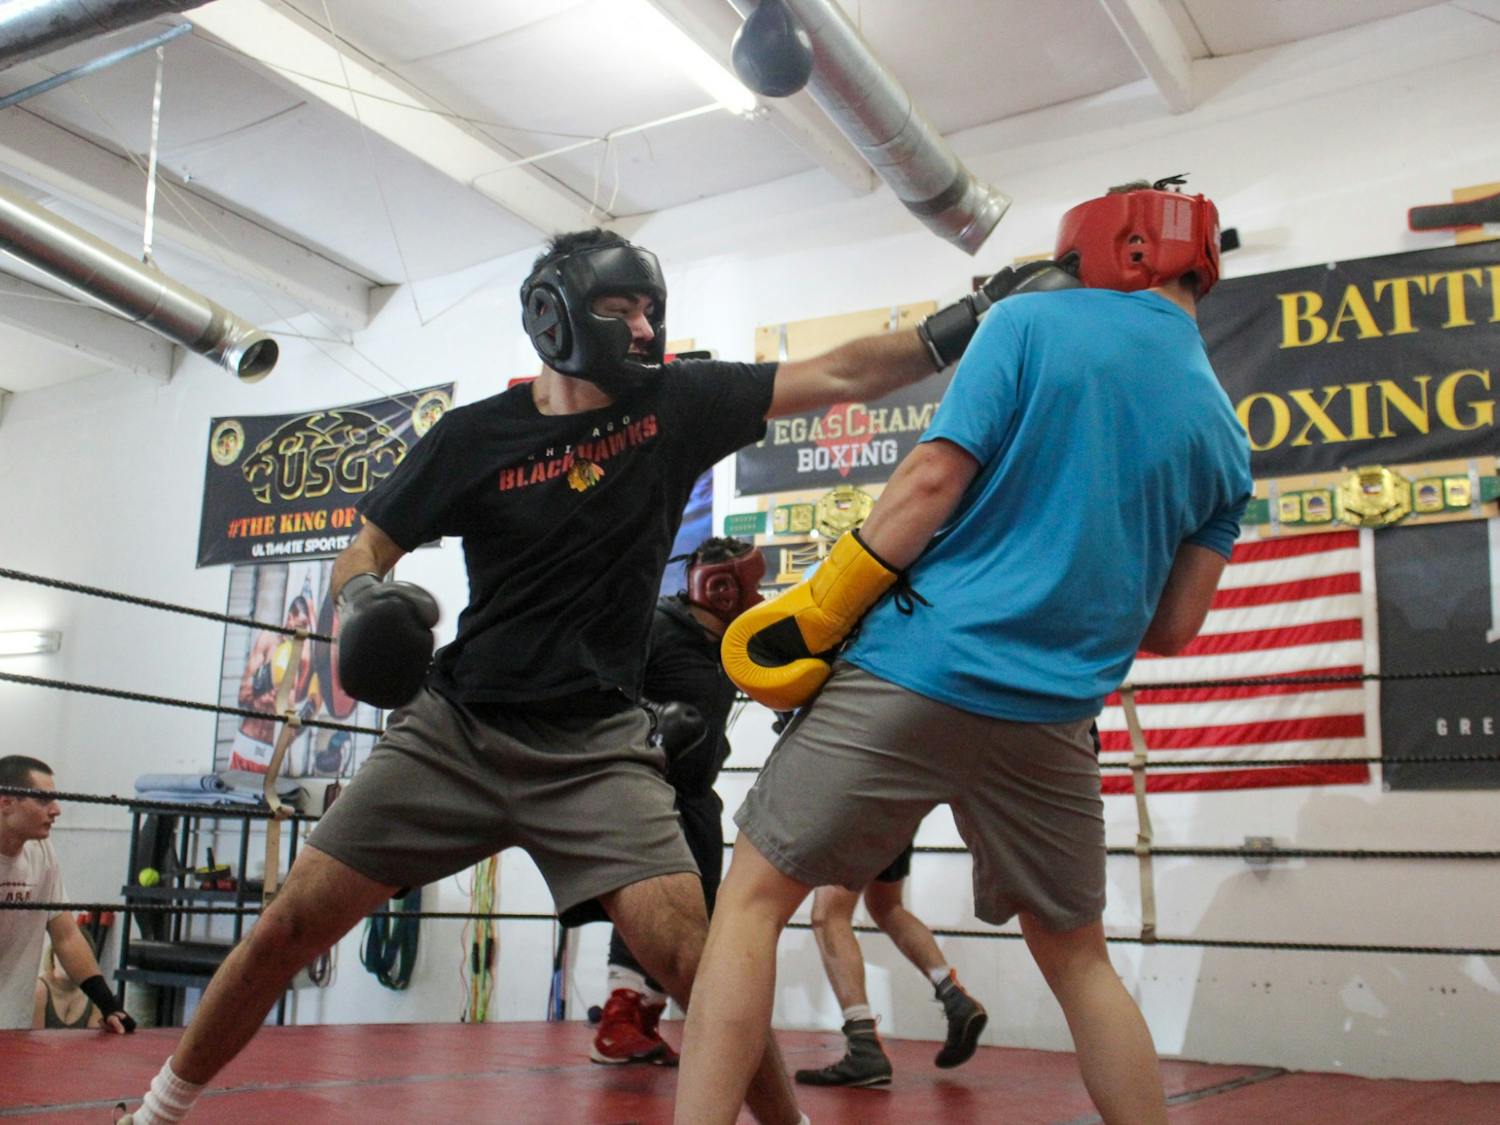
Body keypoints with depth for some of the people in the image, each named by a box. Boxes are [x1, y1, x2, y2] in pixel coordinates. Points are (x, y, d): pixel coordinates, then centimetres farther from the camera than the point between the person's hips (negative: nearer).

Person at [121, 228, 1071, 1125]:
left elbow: (840, 375, -4)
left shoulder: (677, 405, -1)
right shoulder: (476, 437, -3)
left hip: (595, 748, 0)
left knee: (690, 953, -18)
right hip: (453, 730, 1)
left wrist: (961, 327, -13)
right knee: (291, 927, 2)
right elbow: (366, 549, 5)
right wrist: (366, 599, -16)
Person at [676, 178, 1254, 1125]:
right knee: (1078, 958, 22)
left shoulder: (1033, 324, 1)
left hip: (919, 671, -4)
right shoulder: (1224, 435, 13)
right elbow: (1172, 627, 12)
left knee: (753, 899, 4)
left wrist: (819, 608, -4)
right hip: (1051, 719, 5)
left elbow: (934, 478, -9)